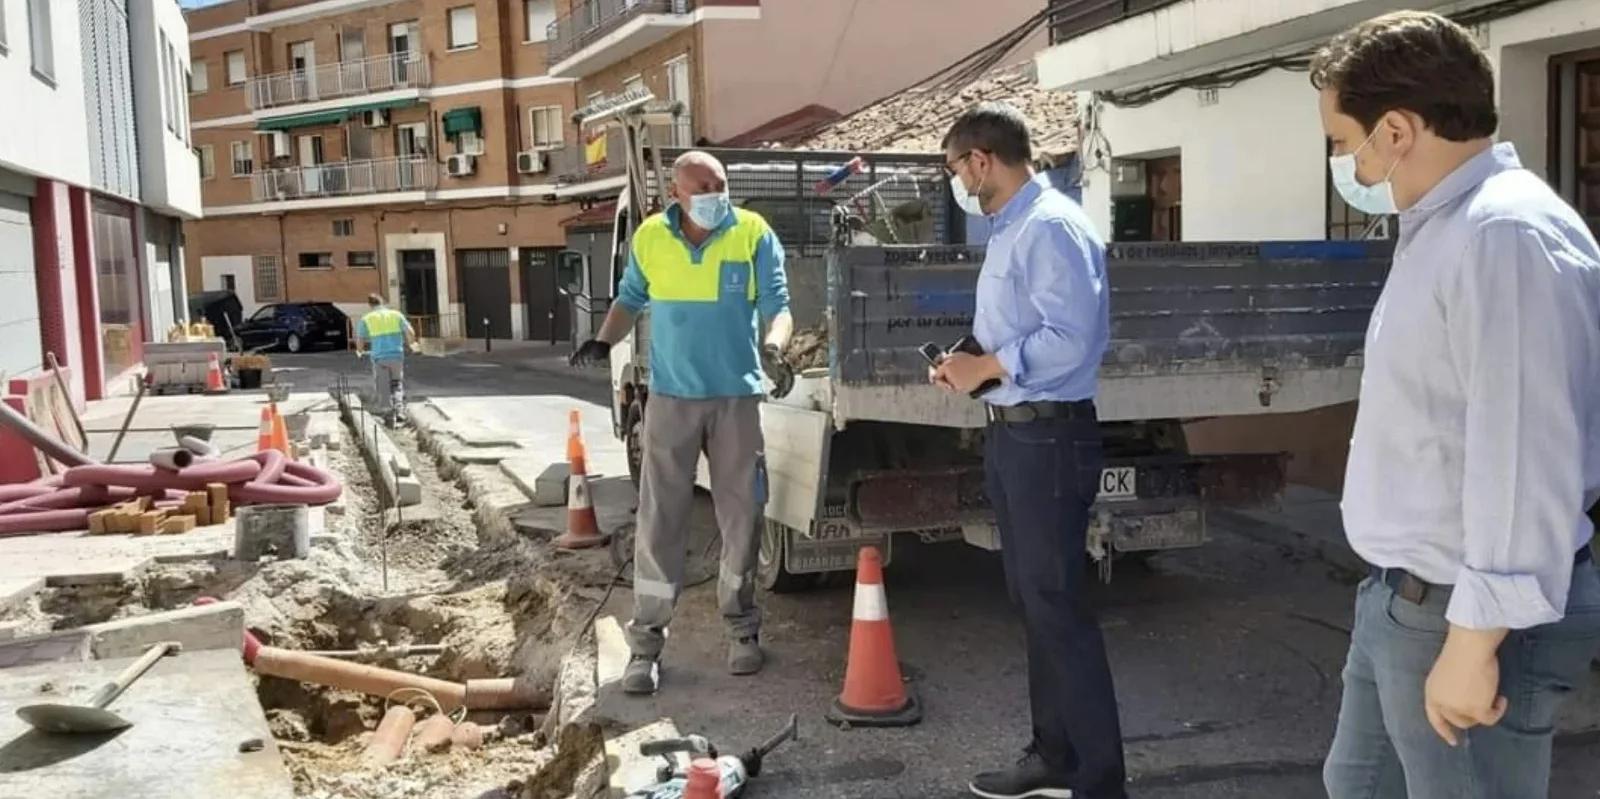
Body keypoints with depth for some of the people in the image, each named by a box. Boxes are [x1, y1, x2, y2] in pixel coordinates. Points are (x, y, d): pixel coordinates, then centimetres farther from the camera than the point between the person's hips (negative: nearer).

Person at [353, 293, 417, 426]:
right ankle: (399, 411, 1)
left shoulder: (366, 319, 2)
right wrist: (411, 344, 21)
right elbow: (411, 333, 0)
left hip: (379, 357, -2)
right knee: (397, 385, 15)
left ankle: (389, 415, 5)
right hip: (397, 356, 2)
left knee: (383, 389, 6)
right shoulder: (396, 315, 6)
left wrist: (360, 351, 26)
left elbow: (360, 341, 4)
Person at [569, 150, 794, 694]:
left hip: (736, 396, 0)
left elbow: (778, 306, -6)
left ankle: (742, 628, 24)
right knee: (659, 521, 0)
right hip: (671, 397, 1)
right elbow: (630, 300, 13)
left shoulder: (754, 235, -4)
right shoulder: (650, 238, 1)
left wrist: (773, 348, -26)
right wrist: (604, 342, -5)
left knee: (740, 517, 8)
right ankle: (646, 643, 7)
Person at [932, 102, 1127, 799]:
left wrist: (986, 367, -14)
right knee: (1032, 602, 17)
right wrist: (971, 367, 6)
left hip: (1048, 437, -10)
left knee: (1057, 606, -4)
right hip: (1012, 433, 10)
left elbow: (1069, 339, -25)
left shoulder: (1050, 228, -16)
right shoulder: (1009, 230, 14)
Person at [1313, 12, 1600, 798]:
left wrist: (1475, 640, -23)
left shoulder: (1504, 237, -22)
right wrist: (1407, 597, 19)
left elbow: (1523, 464, -26)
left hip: (1463, 614, -10)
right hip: (1403, 596, 10)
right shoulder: (1437, 228, 10)